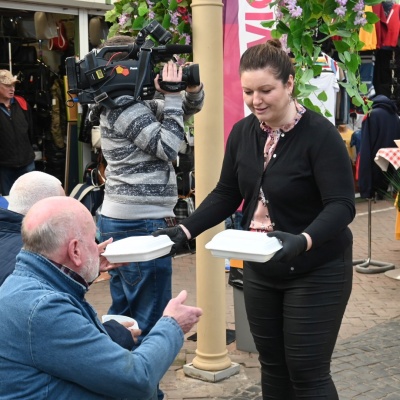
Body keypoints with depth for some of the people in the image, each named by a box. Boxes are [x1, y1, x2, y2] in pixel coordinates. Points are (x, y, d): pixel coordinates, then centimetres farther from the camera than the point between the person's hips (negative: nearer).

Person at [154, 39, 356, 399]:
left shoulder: (320, 134, -19)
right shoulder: (242, 132, -1)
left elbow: (341, 205, -24)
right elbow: (226, 194, 6)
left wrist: (303, 241, -42)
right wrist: (186, 230, -8)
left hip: (317, 272, -6)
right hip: (259, 270, 6)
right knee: (272, 364, 16)